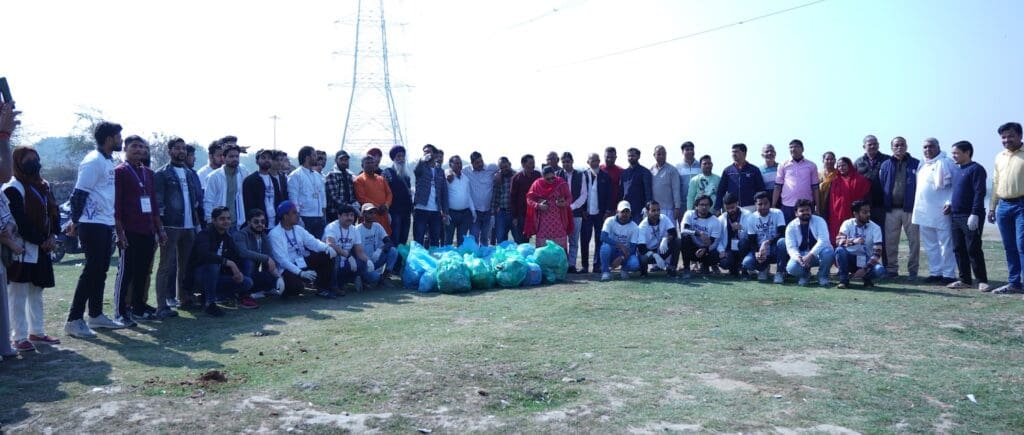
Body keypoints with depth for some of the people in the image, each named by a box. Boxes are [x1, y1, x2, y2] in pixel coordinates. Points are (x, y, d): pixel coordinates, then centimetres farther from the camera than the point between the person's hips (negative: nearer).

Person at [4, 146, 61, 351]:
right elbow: (20, 222, -18)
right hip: (21, 249, -8)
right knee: (19, 295, -3)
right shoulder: (13, 189, -12)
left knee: (36, 293, 15)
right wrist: (41, 240, -15)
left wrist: (52, 236, -3)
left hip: (41, 249, 8)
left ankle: (37, 332, 24)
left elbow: (53, 211, 11)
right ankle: (19, 337, 2)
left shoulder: (43, 186, 13)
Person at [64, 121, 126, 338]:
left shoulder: (108, 161, 14)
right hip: (93, 224, -9)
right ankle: (74, 320, -2)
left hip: (106, 224, 9)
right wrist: (75, 222, -13)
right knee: (92, 271, -8)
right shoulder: (93, 161, -14)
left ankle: (96, 315, 23)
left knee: (101, 271, 13)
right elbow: (79, 194, -16)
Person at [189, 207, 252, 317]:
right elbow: (204, 254, -35)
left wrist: (238, 272, -15)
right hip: (198, 277, -6)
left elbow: (236, 258, 7)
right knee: (212, 264, -38)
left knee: (247, 283, -10)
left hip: (217, 277, 6)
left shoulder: (228, 238, 7)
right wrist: (228, 262, -36)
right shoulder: (204, 234, -16)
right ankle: (209, 303, -22)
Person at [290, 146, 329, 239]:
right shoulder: (295, 175, -4)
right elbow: (293, 198, -9)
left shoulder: (318, 176, 17)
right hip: (304, 218, -6)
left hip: (319, 218, 6)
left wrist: (323, 214, 11)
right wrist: (298, 218, -15)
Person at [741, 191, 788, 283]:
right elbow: (751, 241, -4)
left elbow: (782, 234, -19)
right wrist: (756, 253, -24)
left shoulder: (777, 213, -9)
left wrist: (767, 242, -32)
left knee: (782, 241, -35)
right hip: (759, 250, 1)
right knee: (747, 262, -28)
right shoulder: (751, 218, -4)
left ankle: (780, 272, -14)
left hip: (775, 250, -1)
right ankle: (763, 268, 11)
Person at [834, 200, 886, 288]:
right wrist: (853, 241, -42)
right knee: (840, 250, -31)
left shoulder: (875, 228, -9)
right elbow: (838, 241, -23)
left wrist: (865, 269, -24)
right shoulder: (848, 224, -8)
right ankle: (844, 279, -14)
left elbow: (877, 252, -15)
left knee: (880, 271, -31)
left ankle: (867, 278, 4)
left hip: (867, 261, 0)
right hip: (850, 259, 0)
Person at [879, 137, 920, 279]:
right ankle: (891, 269, 14)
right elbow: (880, 187, 6)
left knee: (914, 241, 2)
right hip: (891, 210, 2)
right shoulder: (886, 165, 9)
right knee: (890, 242, 5)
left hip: (910, 209, -2)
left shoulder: (916, 164, 3)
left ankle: (913, 270, 11)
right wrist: (881, 208, -1)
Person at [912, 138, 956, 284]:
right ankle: (935, 272, 20)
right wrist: (915, 209, 18)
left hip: (941, 212, -8)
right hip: (924, 212, 8)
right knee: (930, 244, 12)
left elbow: (953, 185, -12)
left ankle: (948, 274, 2)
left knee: (945, 244, -2)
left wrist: (949, 203, -20)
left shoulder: (945, 163, -6)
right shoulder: (922, 165, 17)